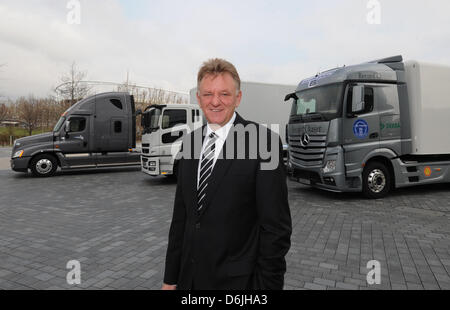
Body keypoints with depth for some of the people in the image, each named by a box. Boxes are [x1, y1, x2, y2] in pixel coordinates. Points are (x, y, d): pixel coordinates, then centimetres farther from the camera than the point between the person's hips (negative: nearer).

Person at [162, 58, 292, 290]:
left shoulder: (262, 141, -15)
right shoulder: (190, 142, 3)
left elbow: (276, 227, -14)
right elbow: (181, 215, 6)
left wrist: (268, 284, -13)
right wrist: (170, 277, 8)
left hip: (236, 281, -5)